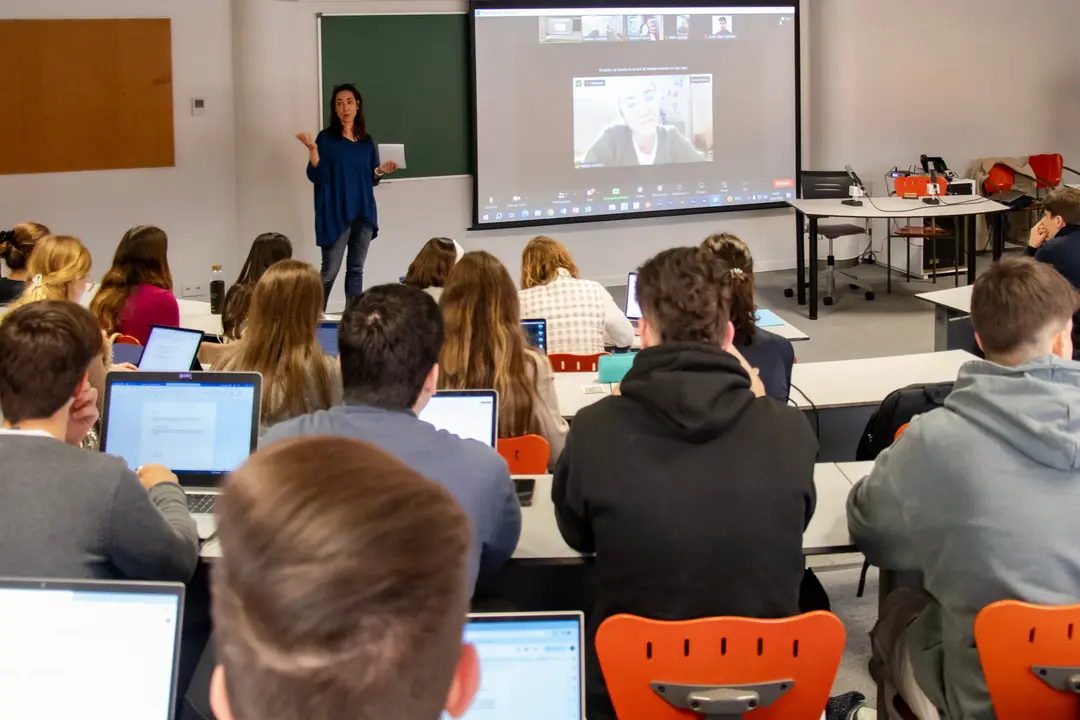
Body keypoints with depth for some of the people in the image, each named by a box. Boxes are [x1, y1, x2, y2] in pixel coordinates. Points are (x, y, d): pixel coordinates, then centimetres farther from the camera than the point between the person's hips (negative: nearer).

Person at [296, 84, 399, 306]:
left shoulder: (367, 141, 11)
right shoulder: (326, 138, -2)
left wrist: (381, 171, -4)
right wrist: (312, 150, -23)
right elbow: (316, 176, -9)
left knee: (356, 270, 7)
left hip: (363, 213, 4)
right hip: (336, 214, -4)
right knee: (329, 272, -5)